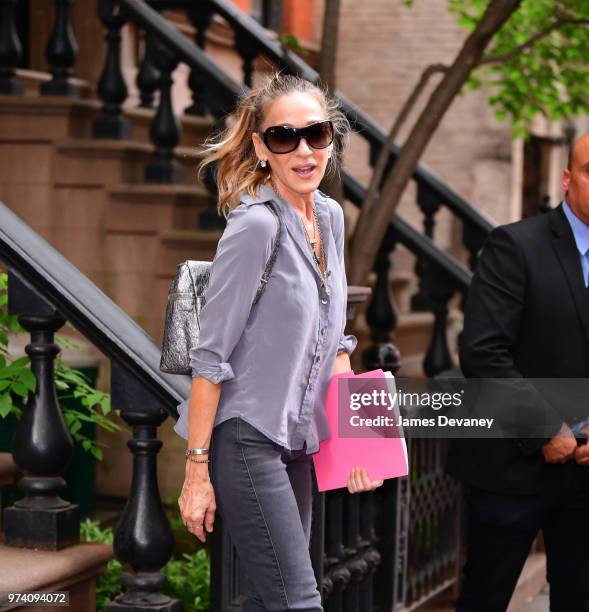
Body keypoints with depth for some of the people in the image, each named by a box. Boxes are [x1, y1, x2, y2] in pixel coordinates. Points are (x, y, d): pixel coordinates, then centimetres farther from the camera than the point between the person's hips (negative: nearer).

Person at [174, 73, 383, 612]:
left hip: (297, 441, 8)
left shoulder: (331, 217, 8)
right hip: (245, 440, -8)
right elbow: (211, 355, -15)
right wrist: (197, 471, -16)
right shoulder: (255, 226, -16)